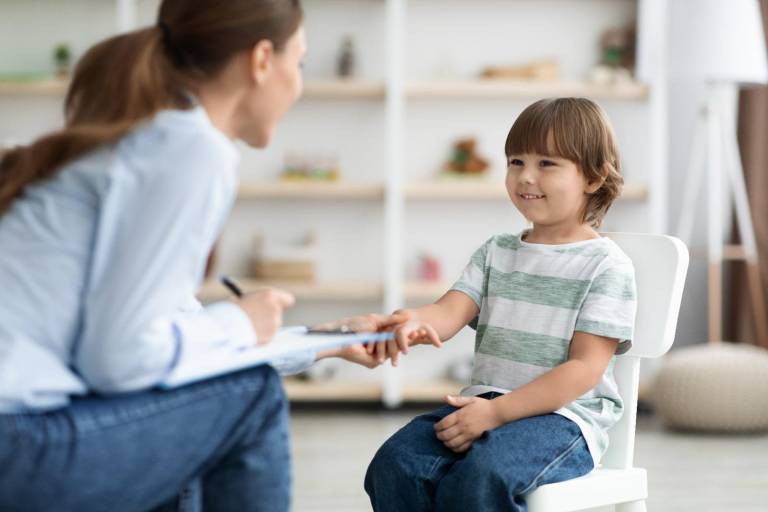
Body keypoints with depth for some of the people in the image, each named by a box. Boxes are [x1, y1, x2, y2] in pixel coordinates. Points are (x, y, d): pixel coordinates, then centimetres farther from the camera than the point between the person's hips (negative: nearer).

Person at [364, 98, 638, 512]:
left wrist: (497, 411, -20)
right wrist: (414, 322, -26)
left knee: (480, 477, -35)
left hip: (563, 416, -5)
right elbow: (451, 311, 0)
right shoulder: (496, 252, 16)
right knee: (395, 463, -22)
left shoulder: (605, 265, -3)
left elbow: (585, 367, -11)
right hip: (484, 404, 6)